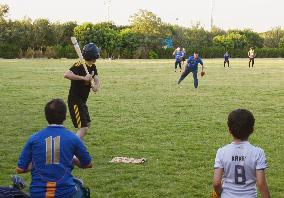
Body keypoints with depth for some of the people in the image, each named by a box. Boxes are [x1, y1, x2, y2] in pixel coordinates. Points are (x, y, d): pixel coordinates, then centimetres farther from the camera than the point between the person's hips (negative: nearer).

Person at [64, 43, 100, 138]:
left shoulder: (93, 67, 7)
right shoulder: (79, 65, -20)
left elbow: (97, 80, 1)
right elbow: (66, 74, -35)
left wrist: (96, 86, -21)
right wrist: (83, 78, -36)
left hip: (82, 101, 10)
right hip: (75, 101, -10)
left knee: (87, 124, 23)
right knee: (83, 127, -16)